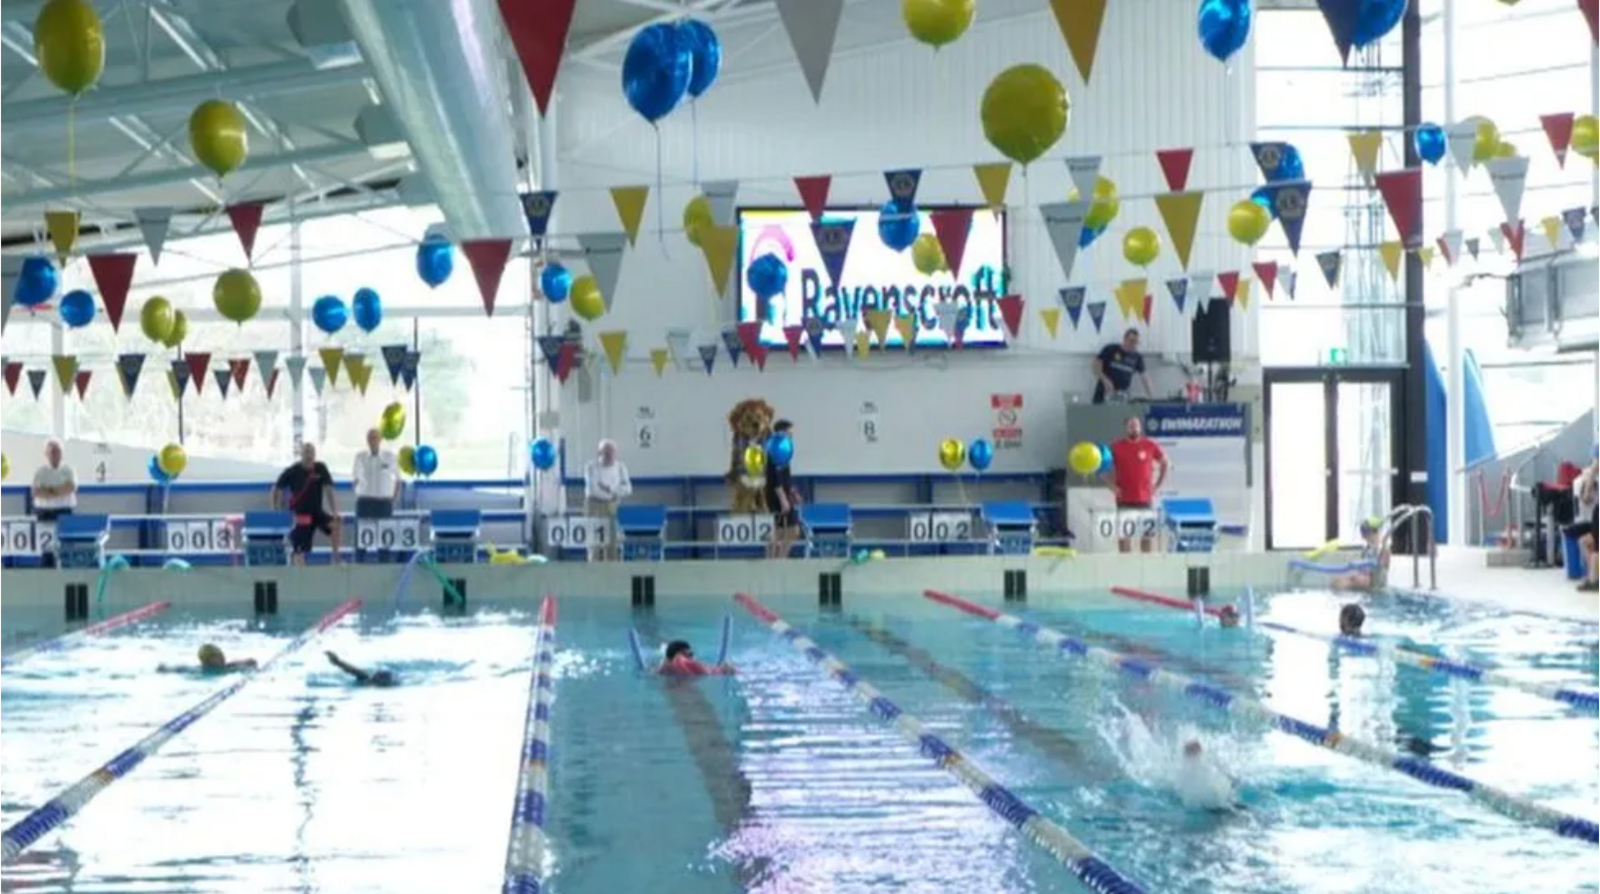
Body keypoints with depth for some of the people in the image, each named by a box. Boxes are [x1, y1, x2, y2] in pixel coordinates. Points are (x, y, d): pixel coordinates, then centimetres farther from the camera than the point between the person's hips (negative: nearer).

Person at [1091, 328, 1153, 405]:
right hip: (1105, 392, -4)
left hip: (1122, 395, 4)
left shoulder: (1137, 357, 6)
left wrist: (1150, 394, 0)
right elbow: (1096, 364, -6)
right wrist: (1105, 380, -19)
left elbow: (1143, 376, 9)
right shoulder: (1111, 349, -6)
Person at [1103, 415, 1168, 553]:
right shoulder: (1116, 446, -1)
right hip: (1125, 501, -2)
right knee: (1124, 535, -5)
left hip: (1146, 500, 2)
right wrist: (1112, 486, -4)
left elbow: (1165, 463, 15)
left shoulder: (1150, 446, 3)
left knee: (1148, 535, 7)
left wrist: (1158, 485, 6)